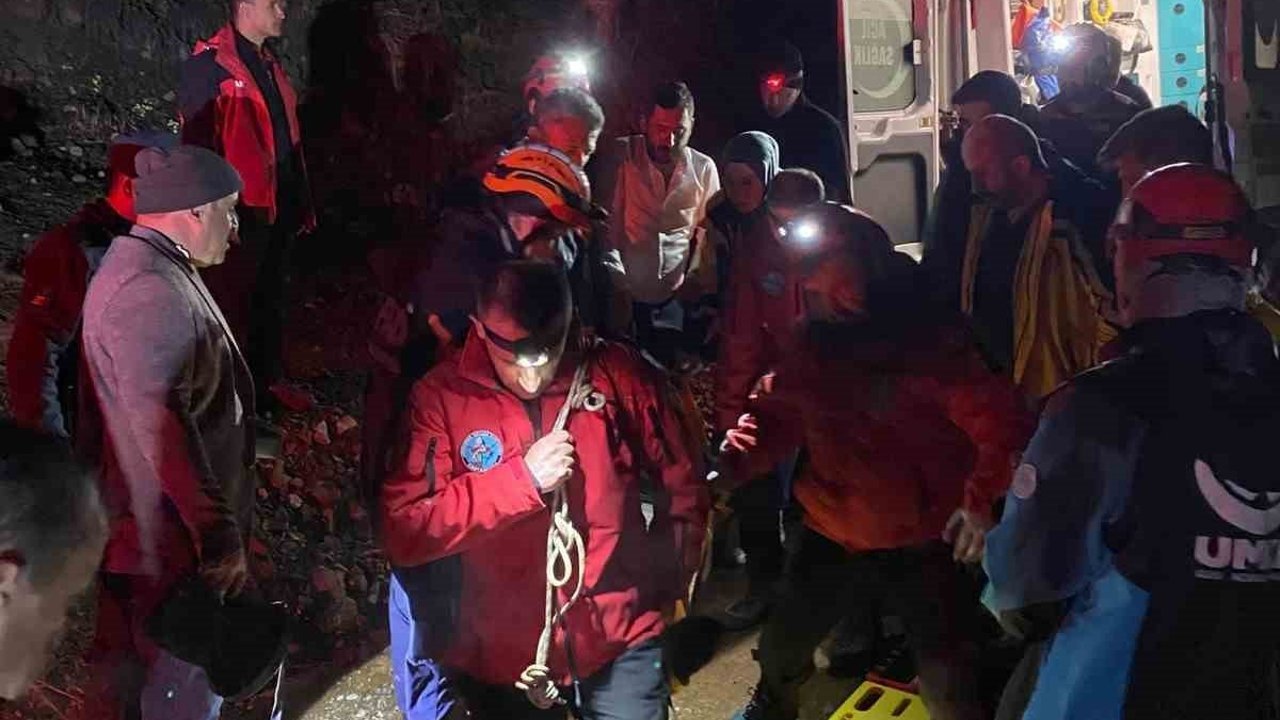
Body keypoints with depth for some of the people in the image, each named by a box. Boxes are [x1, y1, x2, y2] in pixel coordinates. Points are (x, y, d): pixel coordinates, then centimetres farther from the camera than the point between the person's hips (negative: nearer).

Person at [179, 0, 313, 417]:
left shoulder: (268, 64, 14)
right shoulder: (208, 67, -13)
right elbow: (197, 144, -16)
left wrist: (300, 204, 16)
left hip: (277, 209, 9)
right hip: (240, 211, -8)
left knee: (269, 303, 18)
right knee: (232, 306, 2)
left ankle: (263, 390, 32)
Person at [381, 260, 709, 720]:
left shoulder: (618, 375, -8)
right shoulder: (439, 398, -11)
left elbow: (682, 486, 5)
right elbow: (403, 533, -18)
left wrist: (666, 585, 4)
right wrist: (521, 478, -23)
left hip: (620, 639, 0)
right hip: (501, 654, 0)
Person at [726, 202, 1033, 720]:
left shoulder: (931, 345, -18)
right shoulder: (811, 349, 1)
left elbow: (1001, 424, -20)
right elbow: (775, 415, 6)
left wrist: (981, 497, -34)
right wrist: (731, 465, -12)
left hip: (924, 545, -5)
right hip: (834, 539, 6)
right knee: (783, 642, 21)